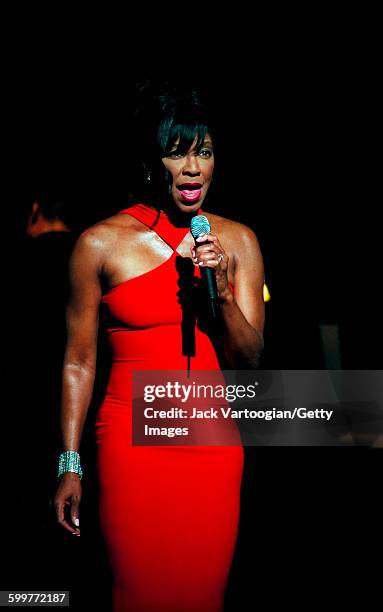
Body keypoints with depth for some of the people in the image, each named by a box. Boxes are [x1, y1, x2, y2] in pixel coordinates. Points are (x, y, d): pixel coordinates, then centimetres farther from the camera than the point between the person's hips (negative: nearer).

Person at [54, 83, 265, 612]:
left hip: (212, 444, 3)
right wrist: (69, 466, 2)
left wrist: (223, 294, -12)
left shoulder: (237, 241, 4)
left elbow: (250, 361, 6)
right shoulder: (101, 243, -3)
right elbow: (79, 361, 2)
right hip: (133, 443, -2)